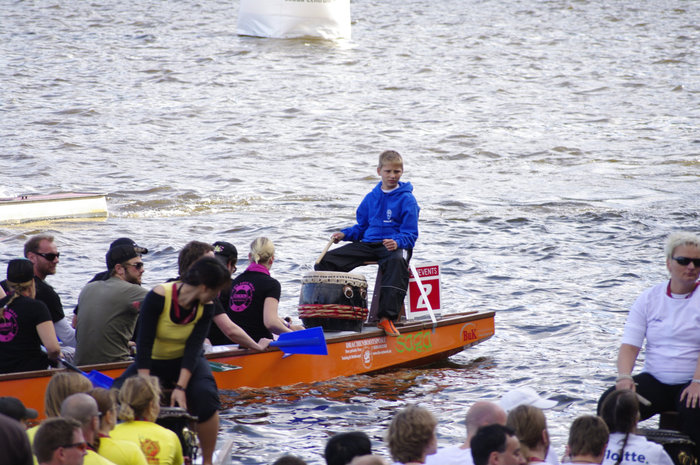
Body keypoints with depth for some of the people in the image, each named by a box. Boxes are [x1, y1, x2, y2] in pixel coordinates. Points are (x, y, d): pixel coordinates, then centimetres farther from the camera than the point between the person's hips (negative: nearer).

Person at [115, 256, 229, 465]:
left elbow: (193, 348, -18)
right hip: (152, 362, -1)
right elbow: (144, 342, -25)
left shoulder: (206, 307, -12)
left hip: (186, 363, 1)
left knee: (205, 397, -30)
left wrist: (181, 387, -30)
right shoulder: (158, 297, -24)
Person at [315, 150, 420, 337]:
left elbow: (410, 235, -6)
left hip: (394, 245, -6)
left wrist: (397, 242, -27)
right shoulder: (371, 198, 16)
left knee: (397, 262, -43)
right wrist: (344, 234, 5)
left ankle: (387, 317, -46)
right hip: (368, 244, 6)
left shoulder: (407, 200, 0)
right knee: (326, 261, -10)